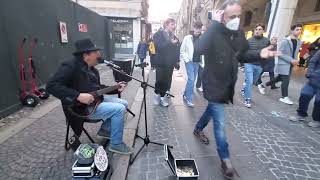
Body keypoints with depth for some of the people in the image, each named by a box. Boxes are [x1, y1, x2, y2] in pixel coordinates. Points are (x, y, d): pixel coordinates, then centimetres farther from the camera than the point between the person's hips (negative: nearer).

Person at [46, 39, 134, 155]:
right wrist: (78, 96, -32)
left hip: (96, 100, 10)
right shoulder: (71, 66, -18)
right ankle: (116, 144, -4)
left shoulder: (92, 69, 11)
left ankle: (105, 130, 21)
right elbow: (51, 85, -26)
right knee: (119, 109, -22)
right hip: (81, 107, -10)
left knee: (124, 104, 10)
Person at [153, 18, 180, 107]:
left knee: (167, 81, 5)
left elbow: (177, 50, 11)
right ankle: (157, 94, 23)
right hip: (161, 63, -4)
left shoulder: (174, 37, 16)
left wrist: (177, 61, 2)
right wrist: (170, 43, -17)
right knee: (160, 81, -1)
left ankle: (162, 96, 19)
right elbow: (159, 46, -18)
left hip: (170, 63, 5)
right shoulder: (159, 34, 0)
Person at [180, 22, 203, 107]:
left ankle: (185, 95, 30)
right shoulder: (187, 38, -4)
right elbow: (182, 50, -1)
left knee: (192, 80, 11)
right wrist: (186, 60, -9)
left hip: (197, 62, 4)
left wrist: (202, 60, -1)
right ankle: (188, 99, -1)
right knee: (191, 79, -11)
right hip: (190, 62, -4)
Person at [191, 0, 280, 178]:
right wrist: (215, 24, -33)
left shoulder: (240, 33, 2)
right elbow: (199, 49, -40)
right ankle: (226, 161, 18)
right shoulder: (215, 34, -19)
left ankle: (198, 129, 53)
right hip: (214, 85, -7)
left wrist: (258, 54, -5)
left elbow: (241, 55, 13)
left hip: (228, 84, 7)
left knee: (212, 110, 26)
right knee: (220, 124, 0)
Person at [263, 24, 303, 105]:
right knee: (286, 80, -6)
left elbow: (296, 53, 21)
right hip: (283, 64, -7)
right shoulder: (285, 41, -13)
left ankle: (265, 84, 34)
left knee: (280, 78, 16)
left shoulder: (299, 42, 9)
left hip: (290, 65, 8)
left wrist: (296, 60, 2)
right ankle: (284, 97, 5)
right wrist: (291, 60, -21)